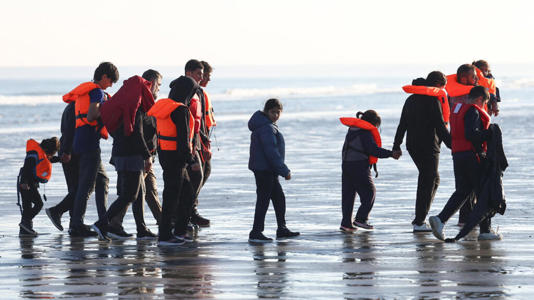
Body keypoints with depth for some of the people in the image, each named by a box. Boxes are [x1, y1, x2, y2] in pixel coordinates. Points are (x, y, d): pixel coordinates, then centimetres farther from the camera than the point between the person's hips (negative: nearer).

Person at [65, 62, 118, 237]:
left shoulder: (84, 90, 18)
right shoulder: (97, 92, -10)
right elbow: (90, 117, -21)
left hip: (81, 141, 10)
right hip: (89, 142, -10)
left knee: (102, 180, 16)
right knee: (87, 185, -7)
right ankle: (76, 225, -8)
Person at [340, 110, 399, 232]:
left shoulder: (352, 129, 16)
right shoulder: (365, 132, -11)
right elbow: (373, 150, -17)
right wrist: (391, 154, -16)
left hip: (346, 165, 8)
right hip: (359, 166, -8)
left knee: (348, 194, 8)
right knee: (369, 192, 3)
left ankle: (346, 223, 6)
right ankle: (361, 219, -4)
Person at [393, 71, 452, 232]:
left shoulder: (411, 99, 15)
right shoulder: (433, 99, -10)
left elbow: (402, 124, 19)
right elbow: (440, 125, -16)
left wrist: (396, 146, 23)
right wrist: (451, 144, -13)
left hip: (412, 146, 8)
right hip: (428, 146, -8)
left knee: (433, 178, 19)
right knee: (428, 183, -4)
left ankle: (420, 217, 13)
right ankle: (419, 222, -7)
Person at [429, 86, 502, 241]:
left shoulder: (457, 109, 16)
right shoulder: (473, 111, -12)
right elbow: (471, 134, -24)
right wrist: (490, 133, -12)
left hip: (457, 156, 8)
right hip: (472, 156, -8)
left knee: (462, 191, 10)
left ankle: (440, 219, -7)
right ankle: (485, 230, 6)